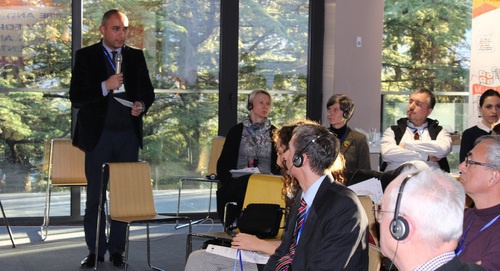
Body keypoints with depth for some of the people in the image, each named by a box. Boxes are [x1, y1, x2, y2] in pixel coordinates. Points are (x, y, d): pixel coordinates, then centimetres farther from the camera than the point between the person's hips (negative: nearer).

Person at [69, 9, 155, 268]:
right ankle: (95, 250, 14)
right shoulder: (85, 56, 0)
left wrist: (142, 105, -8)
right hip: (99, 134, -2)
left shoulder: (136, 56, 9)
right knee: (95, 195, 4)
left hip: (129, 134, 2)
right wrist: (105, 87, -20)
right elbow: (76, 97, -7)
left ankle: (117, 249, 15)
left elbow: (148, 91, 14)